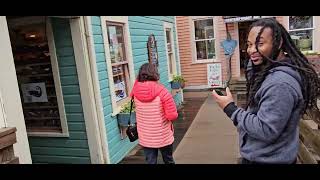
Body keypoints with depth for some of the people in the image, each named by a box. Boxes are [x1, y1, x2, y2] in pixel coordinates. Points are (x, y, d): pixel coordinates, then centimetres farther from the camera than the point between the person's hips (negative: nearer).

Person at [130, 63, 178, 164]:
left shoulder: (136, 91, -9)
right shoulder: (161, 91, -20)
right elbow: (172, 116, -18)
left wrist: (140, 79, 6)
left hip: (145, 138, 3)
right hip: (163, 136, -2)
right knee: (168, 160, 21)